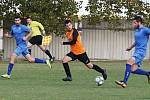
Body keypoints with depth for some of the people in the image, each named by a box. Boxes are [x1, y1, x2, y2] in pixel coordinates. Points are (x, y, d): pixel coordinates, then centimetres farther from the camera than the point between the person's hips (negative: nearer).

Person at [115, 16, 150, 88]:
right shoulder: (137, 30, 17)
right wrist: (131, 47, 35)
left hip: (141, 51, -9)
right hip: (136, 51, 9)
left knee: (129, 62, -25)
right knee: (133, 70, 1)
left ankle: (125, 82, -28)